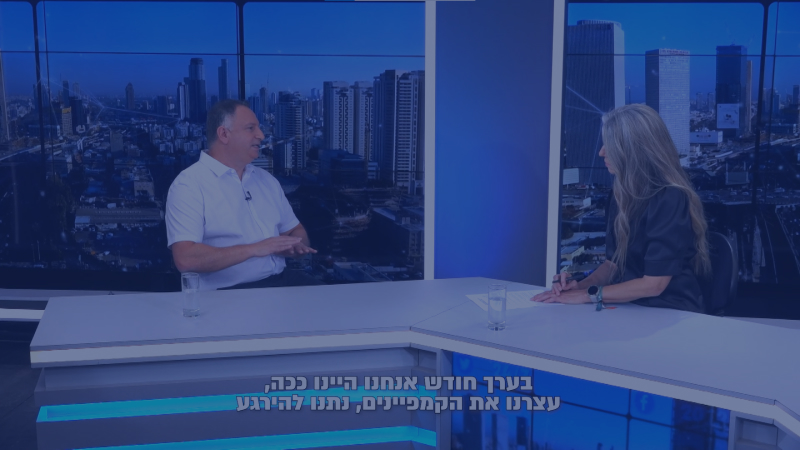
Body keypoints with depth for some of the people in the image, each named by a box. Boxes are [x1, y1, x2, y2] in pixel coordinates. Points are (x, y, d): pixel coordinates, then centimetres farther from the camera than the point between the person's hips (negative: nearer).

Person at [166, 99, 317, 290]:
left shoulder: (266, 179, 16)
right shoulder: (189, 184, -6)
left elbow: (295, 230, 22)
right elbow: (185, 258, -17)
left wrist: (296, 245, -2)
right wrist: (254, 249, -21)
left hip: (279, 284, 7)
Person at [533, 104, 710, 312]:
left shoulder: (670, 199, -17)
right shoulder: (621, 195, 6)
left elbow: (653, 283, -19)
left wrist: (587, 295, -15)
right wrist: (580, 285, -4)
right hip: (632, 309, 6)